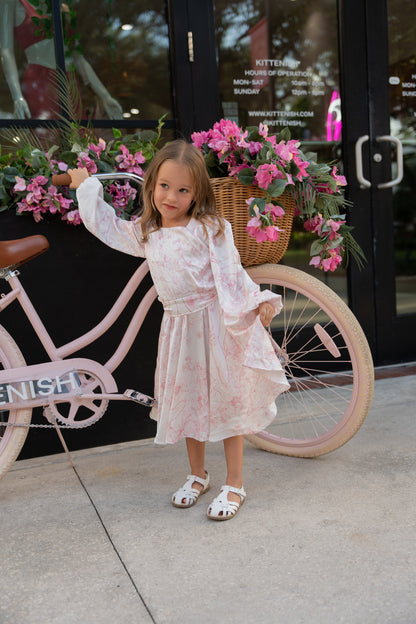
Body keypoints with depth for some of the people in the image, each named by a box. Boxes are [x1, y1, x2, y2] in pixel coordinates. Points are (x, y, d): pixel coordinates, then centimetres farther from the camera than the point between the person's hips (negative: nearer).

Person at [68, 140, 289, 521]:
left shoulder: (209, 229, -8)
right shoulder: (145, 234, 8)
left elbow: (230, 273, -8)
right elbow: (106, 226, 21)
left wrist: (258, 301, -15)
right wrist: (86, 187, 26)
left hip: (215, 323, -5)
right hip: (179, 326, 5)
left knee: (227, 400, 2)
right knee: (188, 400, 13)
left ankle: (235, 485, 14)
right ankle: (198, 475, 32)